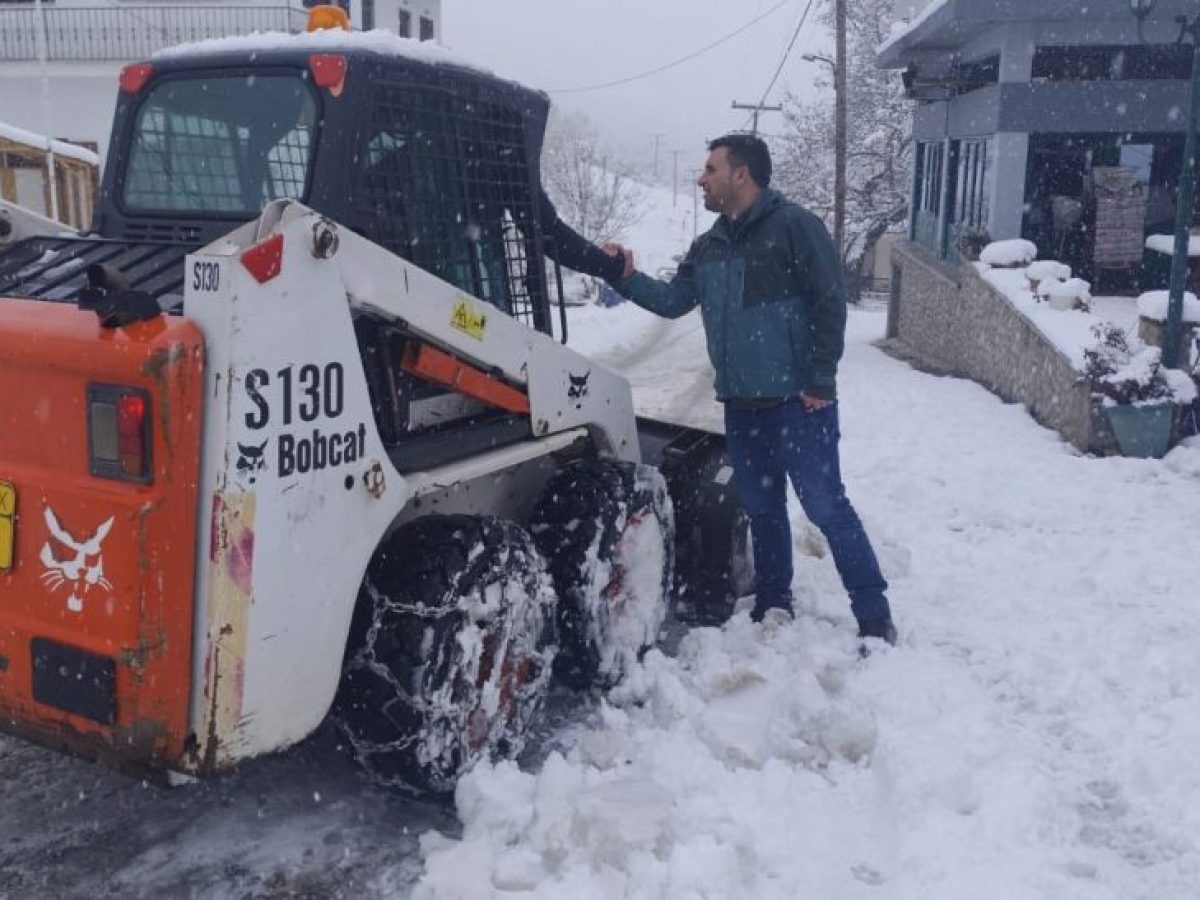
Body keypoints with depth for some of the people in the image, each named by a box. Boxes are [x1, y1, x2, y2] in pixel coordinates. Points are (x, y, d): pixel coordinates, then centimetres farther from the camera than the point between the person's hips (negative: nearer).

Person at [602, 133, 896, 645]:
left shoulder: (792, 225, -8)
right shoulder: (707, 248, 14)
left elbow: (829, 304, -12)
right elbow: (673, 301, 13)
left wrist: (820, 380, -14)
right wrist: (627, 278, -2)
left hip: (797, 402, -7)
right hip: (741, 404, 7)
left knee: (825, 506, -6)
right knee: (762, 507, 16)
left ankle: (874, 615, 4)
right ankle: (773, 603, 31)